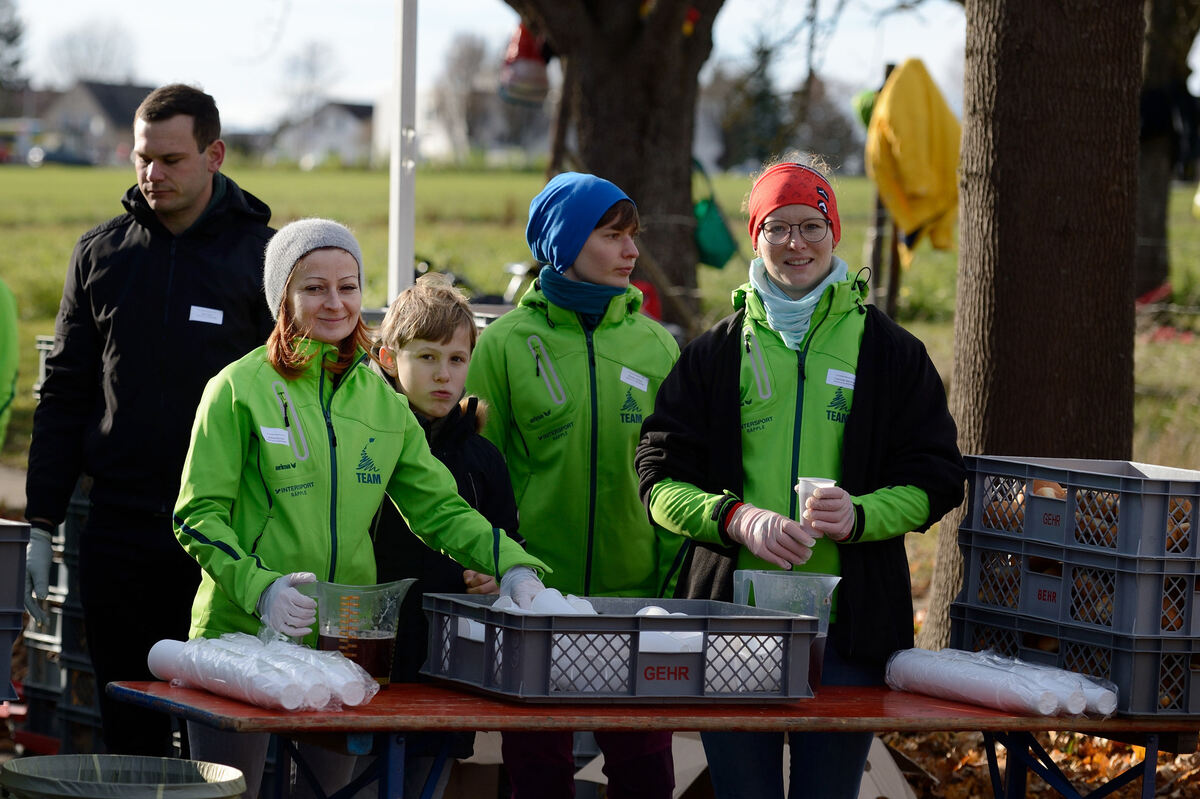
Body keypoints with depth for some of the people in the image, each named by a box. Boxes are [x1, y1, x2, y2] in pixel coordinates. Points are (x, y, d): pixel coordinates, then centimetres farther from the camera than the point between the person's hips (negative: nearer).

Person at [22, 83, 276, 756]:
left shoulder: (262, 256, 0)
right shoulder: (102, 254, 9)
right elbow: (64, 395, 13)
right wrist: (42, 524, 7)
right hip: (118, 529, 3)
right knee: (127, 724, 7)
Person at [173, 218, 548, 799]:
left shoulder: (380, 398, 9)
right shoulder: (239, 389, -5)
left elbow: (437, 507, 7)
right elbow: (199, 515, -9)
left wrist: (511, 565, -9)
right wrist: (259, 588, -24)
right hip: (243, 637, -4)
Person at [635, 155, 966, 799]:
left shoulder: (889, 352, 9)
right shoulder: (714, 354, 10)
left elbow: (935, 480, 5)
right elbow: (660, 481, 4)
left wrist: (858, 515, -15)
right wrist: (738, 518, -16)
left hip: (847, 624, -1)